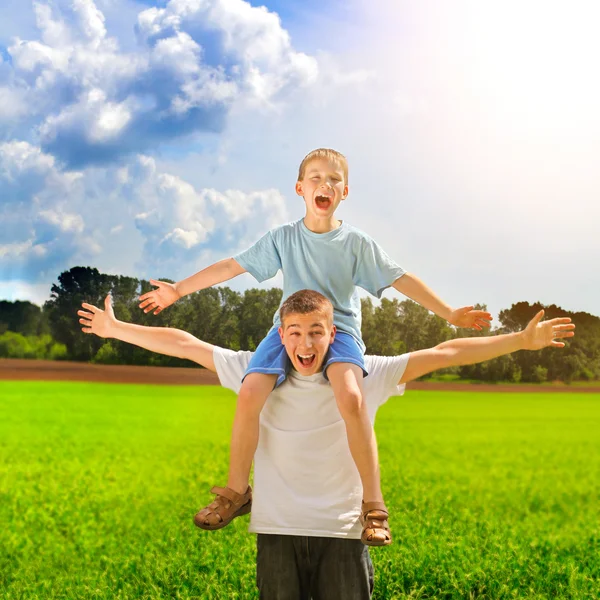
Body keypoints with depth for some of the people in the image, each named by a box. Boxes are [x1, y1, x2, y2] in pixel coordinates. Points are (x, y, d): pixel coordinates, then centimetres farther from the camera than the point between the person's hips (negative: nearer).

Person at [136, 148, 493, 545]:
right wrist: (178, 289, 6)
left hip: (339, 330, -2)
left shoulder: (357, 243, 3)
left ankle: (373, 503, -21)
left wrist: (450, 314, -3)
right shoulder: (283, 238, 6)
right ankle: (237, 491, -2)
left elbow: (400, 279, 3)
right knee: (249, 394, -24)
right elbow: (232, 266, 8)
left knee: (351, 398, -33)